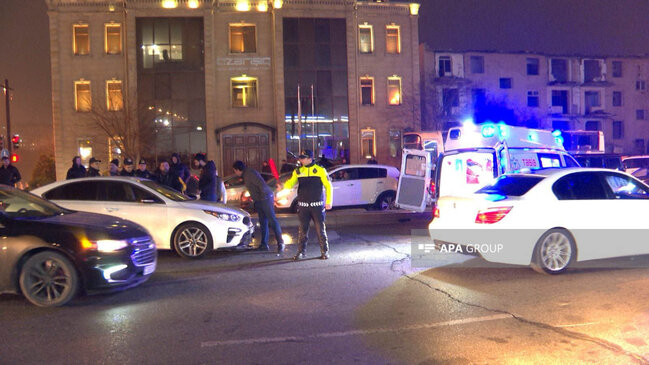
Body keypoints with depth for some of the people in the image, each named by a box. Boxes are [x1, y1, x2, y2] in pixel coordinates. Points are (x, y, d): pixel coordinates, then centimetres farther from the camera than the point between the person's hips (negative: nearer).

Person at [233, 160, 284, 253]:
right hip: (258, 201, 10)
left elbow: (262, 184, -22)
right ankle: (264, 244, 12)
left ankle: (280, 243, -11)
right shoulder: (245, 175, 17)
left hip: (266, 198, -10)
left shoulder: (250, 173, -15)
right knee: (263, 222, 9)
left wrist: (263, 197, -17)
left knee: (272, 220, -11)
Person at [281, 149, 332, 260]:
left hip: (317, 205, -2)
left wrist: (328, 201, -3)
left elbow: (328, 186, 2)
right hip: (303, 206, 3)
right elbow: (290, 184, 1)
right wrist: (285, 185, -22)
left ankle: (324, 252, 12)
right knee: (302, 229, 5)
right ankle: (301, 251, 14)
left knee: (320, 229, 1)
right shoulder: (298, 171, 7)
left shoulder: (320, 170, -1)